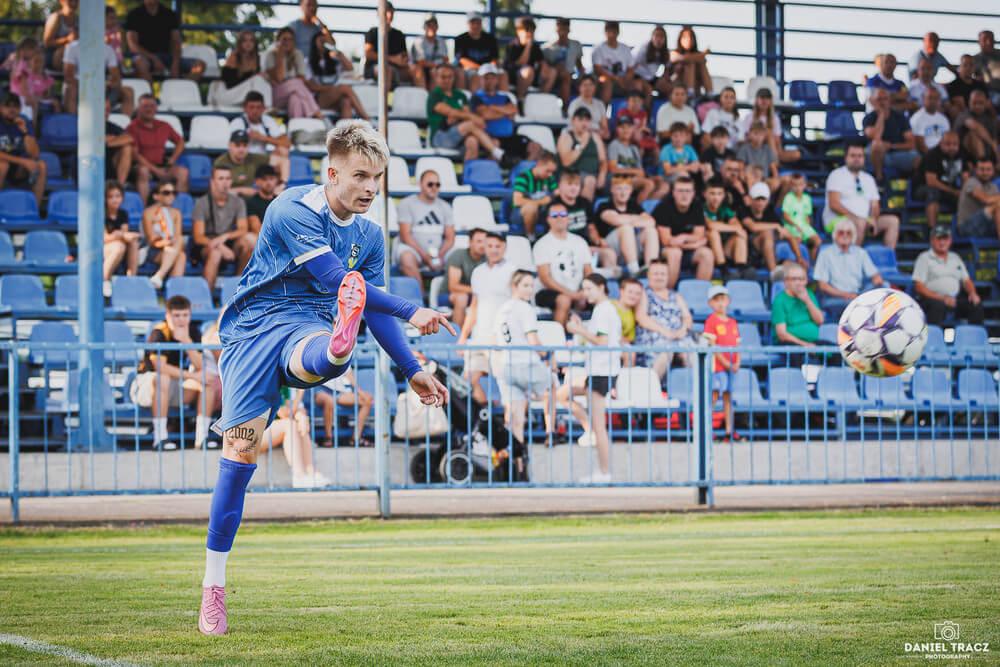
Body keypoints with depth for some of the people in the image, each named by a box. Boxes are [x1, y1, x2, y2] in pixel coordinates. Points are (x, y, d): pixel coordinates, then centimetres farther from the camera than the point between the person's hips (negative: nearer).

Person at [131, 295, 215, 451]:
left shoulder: (193, 331, -4)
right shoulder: (159, 333, -20)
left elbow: (200, 367, -15)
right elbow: (160, 367, -33)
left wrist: (187, 340, -28)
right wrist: (192, 375, -34)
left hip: (176, 388, 6)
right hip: (146, 384, -6)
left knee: (208, 381, -15)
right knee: (163, 379, -38)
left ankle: (201, 436, -16)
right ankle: (160, 438, -34)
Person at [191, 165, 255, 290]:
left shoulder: (238, 202, 5)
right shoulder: (202, 203, -6)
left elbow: (243, 230, -6)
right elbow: (198, 237, -13)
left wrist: (225, 236, -28)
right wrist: (220, 246, -31)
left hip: (229, 244, 3)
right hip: (205, 246, -3)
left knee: (250, 238, -26)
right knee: (215, 252, -38)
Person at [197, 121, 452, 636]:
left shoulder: (369, 235, 10)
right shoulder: (293, 211, -13)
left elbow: (372, 308, 20)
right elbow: (336, 282, -21)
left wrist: (413, 372, 18)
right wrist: (410, 313, -23)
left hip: (311, 328, 4)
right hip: (255, 327, -4)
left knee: (331, 357, -36)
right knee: (242, 448, -14)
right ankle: (212, 588, -5)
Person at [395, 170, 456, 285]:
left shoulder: (445, 206, 17)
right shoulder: (407, 204, 4)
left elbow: (450, 238, 11)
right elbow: (405, 235, -5)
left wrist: (440, 255, -11)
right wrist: (424, 256, -16)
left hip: (438, 253, 4)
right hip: (412, 249, -4)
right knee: (407, 259, -37)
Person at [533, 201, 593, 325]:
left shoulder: (579, 242, 16)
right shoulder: (542, 244, 0)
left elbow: (588, 273, 11)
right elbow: (545, 278, -8)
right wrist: (569, 293, -19)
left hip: (577, 293, 5)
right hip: (550, 292, -5)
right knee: (564, 300, -37)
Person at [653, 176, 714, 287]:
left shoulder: (697, 207, -1)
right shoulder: (664, 206, -15)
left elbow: (699, 237, -3)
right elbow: (666, 241, -19)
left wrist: (684, 237, -22)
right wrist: (692, 241, -16)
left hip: (687, 250, 5)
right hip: (663, 251, -5)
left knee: (707, 253, -20)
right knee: (675, 252, -36)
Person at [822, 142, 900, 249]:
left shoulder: (868, 179, 19)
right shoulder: (837, 175, -1)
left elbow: (875, 206, 14)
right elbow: (834, 204, -12)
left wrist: (873, 220, -10)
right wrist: (856, 217, -21)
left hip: (865, 221, 6)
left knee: (893, 220, -13)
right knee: (860, 223, -37)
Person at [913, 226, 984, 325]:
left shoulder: (955, 258, 24)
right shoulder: (924, 258, 6)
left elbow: (966, 280, 25)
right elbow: (918, 287, -5)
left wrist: (973, 293, 0)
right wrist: (941, 298, -17)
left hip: (954, 300, 5)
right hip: (932, 298, -5)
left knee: (977, 305, -20)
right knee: (938, 306, -39)